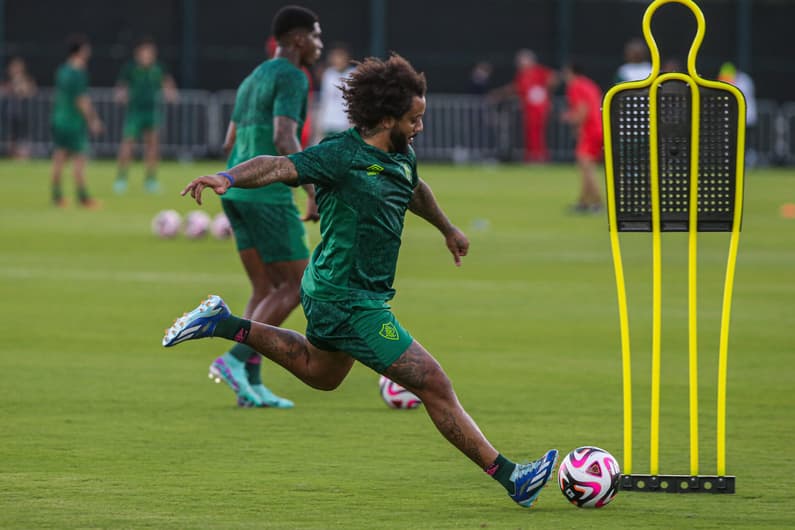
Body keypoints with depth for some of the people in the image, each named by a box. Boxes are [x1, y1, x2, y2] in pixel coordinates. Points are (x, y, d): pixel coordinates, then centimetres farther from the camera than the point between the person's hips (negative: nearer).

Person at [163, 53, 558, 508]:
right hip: (350, 301, -10)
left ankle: (224, 325, 33)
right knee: (436, 388, -8)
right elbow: (281, 167, -32)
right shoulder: (343, 155, -21)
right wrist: (228, 178, -51)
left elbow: (416, 190, 28)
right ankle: (510, 477, -4)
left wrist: (447, 228, 45)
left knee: (320, 372, 36)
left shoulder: (402, 156, 6)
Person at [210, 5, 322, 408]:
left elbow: (230, 145, 22)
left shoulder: (252, 81, 21)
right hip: (268, 195, -9)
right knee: (297, 286, -2)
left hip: (235, 193, 9)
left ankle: (251, 384, 2)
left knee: (266, 289, 11)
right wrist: (314, 193, -19)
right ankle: (234, 359, -13)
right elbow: (284, 140, -21)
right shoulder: (291, 77, -9)